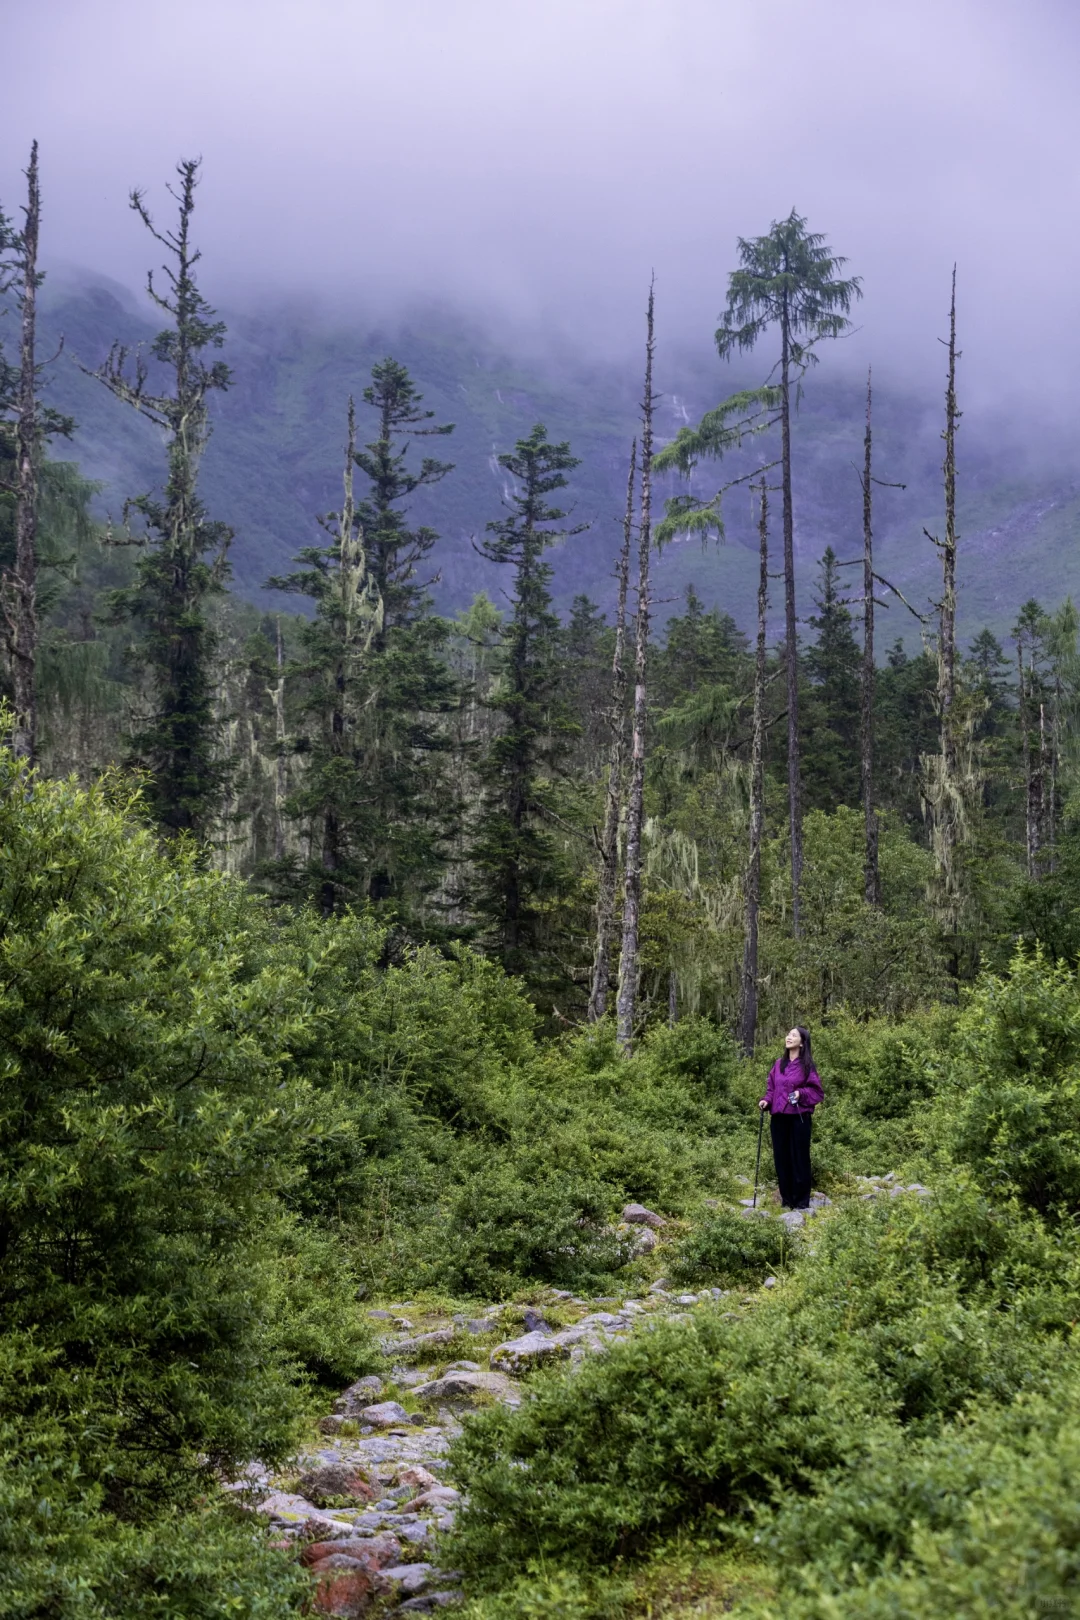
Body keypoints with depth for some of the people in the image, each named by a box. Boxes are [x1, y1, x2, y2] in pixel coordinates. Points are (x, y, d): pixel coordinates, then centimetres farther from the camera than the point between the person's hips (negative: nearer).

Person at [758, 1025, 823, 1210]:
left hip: (799, 1118, -5)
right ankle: (786, 1200, 19)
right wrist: (766, 1100, -3)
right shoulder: (778, 1064, 10)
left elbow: (817, 1092, -2)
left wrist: (801, 1094, -17)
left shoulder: (806, 1065, -4)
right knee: (781, 1158, 9)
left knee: (799, 1158, 0)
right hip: (778, 1118, 5)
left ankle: (801, 1202, 8)